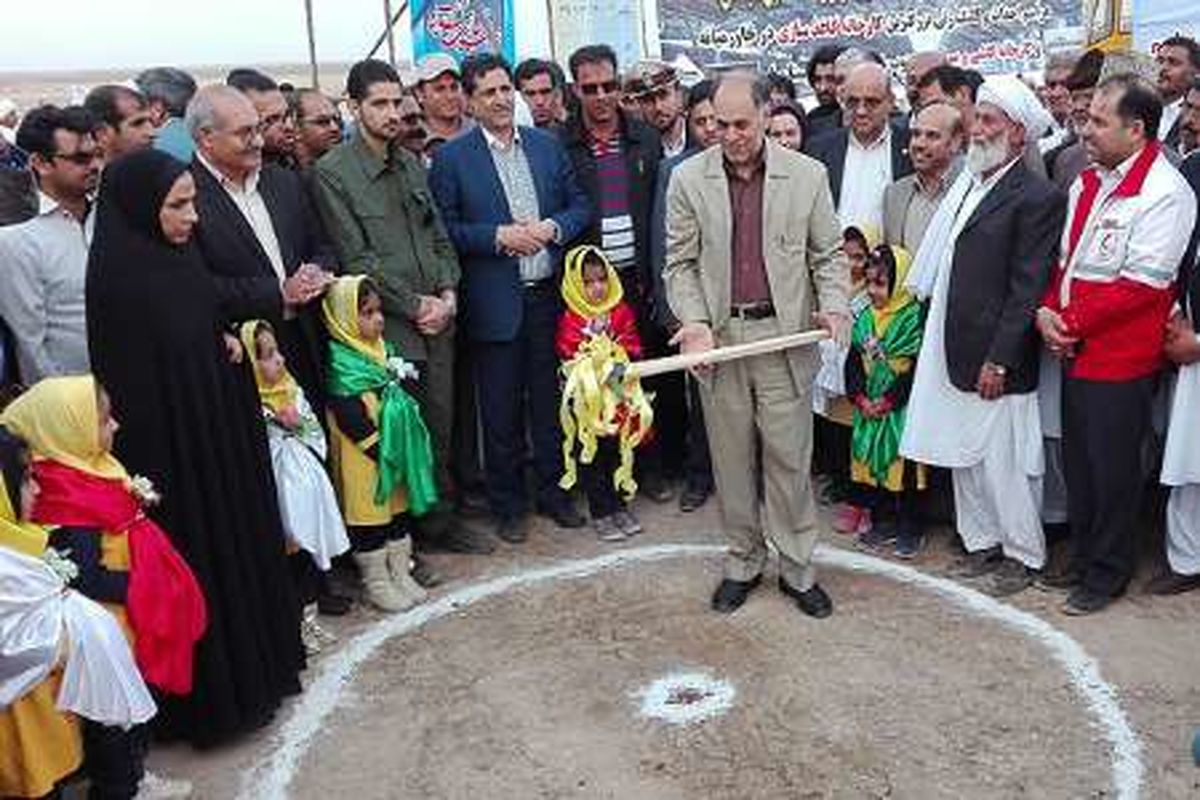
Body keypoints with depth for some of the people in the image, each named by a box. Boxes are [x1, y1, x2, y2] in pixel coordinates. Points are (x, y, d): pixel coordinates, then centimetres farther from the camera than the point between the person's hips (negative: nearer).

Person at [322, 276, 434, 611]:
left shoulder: (384, 350, 9)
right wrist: (380, 448, -20)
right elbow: (349, 415, -20)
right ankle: (376, 583, 18)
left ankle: (400, 572, 30)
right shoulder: (340, 362, -16)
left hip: (397, 449, 8)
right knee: (369, 513, 4)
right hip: (365, 457, -8)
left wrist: (406, 379, -6)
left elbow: (407, 392, 16)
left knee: (399, 508, 16)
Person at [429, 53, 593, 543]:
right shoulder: (451, 158, -2)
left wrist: (552, 227, -9)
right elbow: (445, 230, -6)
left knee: (551, 402, 13)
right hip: (495, 304, -3)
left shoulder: (548, 145, 9)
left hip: (549, 296, 3)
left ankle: (554, 491, 29)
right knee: (501, 412, 7)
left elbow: (581, 208, 10)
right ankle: (507, 506, 22)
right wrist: (499, 236, -16)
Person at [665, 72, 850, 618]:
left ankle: (797, 568, 20)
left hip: (785, 336, -1)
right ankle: (743, 563, 26)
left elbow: (827, 255, 7)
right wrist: (694, 321, -11)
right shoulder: (688, 178, 2)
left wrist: (834, 307, -11)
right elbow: (680, 263, 4)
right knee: (732, 460, 10)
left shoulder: (807, 175, 1)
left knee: (790, 459, 4)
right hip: (717, 337, 1)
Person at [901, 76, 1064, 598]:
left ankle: (1022, 555, 21)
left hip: (997, 360, -7)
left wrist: (999, 360, -17)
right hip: (954, 351, 8)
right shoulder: (967, 184, 12)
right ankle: (981, 544, 30)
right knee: (964, 458, 16)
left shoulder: (1036, 198, -11)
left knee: (1005, 464, 4)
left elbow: (1027, 289, -15)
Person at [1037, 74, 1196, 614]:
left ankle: (1107, 574, 22)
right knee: (1078, 462, 17)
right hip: (1075, 350, 8)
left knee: (1112, 468, 5)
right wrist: (1048, 311, -2)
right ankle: (1084, 557, 34)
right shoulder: (1087, 183, 12)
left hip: (1121, 358, -8)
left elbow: (1141, 285, -19)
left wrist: (1072, 322, -15)